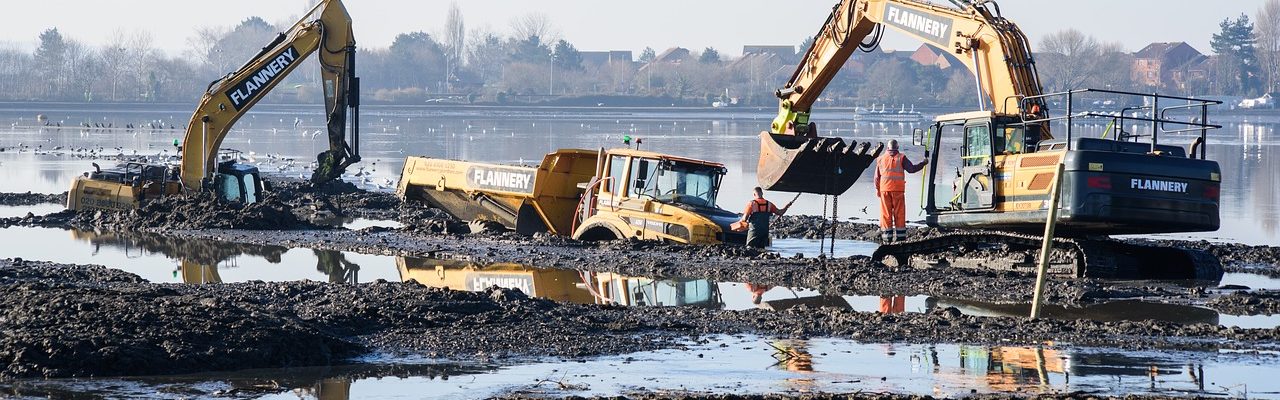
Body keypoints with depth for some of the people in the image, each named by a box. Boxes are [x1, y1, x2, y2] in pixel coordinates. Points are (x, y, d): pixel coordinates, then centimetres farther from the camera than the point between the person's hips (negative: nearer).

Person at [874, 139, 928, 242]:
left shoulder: (881, 159, 7)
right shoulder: (901, 158, -3)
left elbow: (877, 176, 8)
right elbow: (911, 169, -9)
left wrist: (877, 189, 17)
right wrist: (923, 163, 3)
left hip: (884, 189, 2)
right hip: (898, 190, -2)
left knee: (886, 213, 5)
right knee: (899, 213, 4)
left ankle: (887, 235, 2)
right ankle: (900, 235, 2)